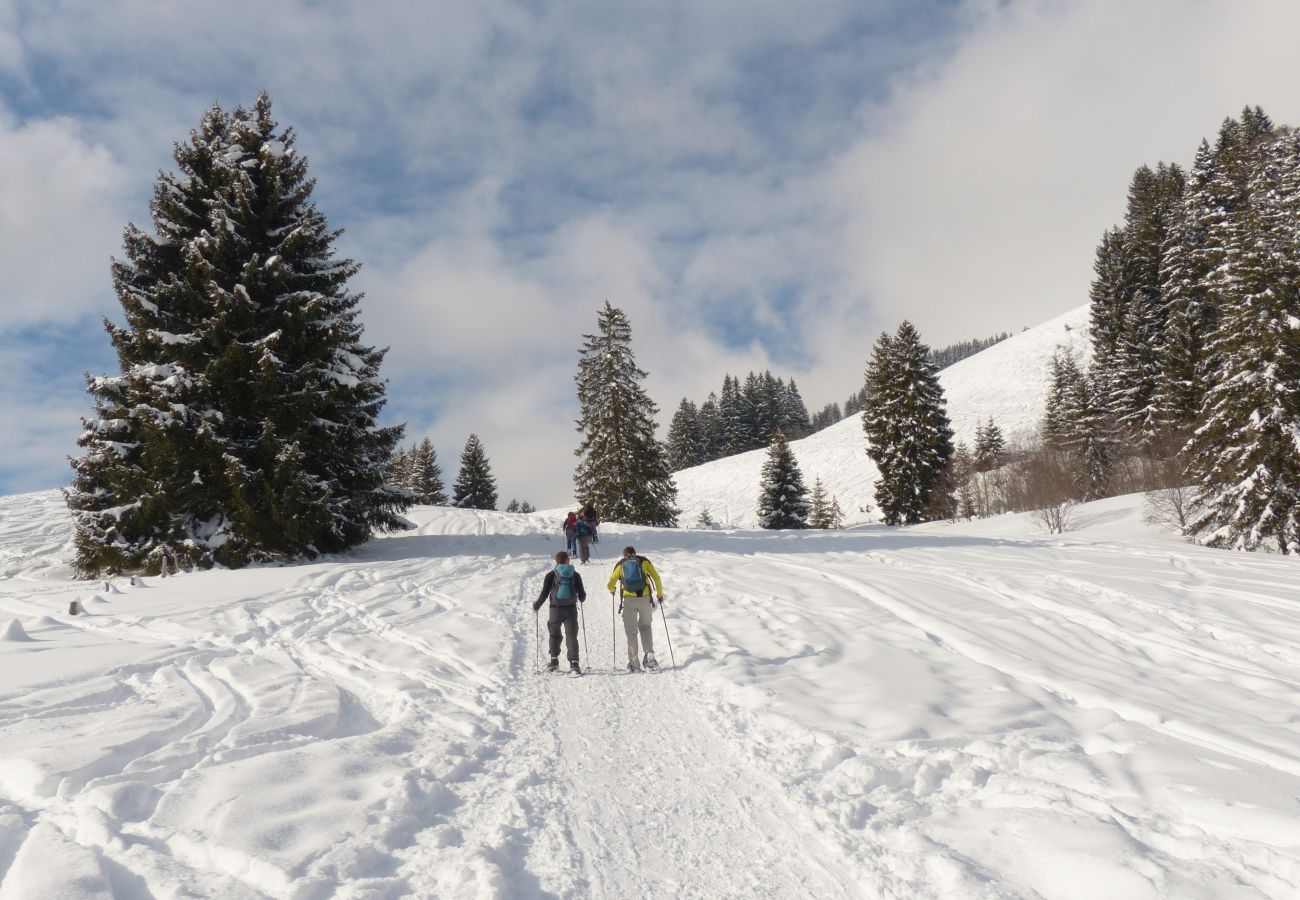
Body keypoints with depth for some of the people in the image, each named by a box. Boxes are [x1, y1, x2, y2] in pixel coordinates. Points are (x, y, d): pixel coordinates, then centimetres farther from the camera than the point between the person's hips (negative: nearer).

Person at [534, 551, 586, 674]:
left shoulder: (551, 575, -4)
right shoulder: (575, 575, 1)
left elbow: (544, 593, -6)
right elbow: (582, 594, 5)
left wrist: (536, 605, 10)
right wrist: (582, 599, 28)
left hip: (556, 609, -1)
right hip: (571, 609, 1)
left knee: (554, 634, 17)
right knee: (572, 636, 2)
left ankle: (554, 661, 20)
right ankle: (574, 663, -9)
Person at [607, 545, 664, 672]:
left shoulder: (620, 564, 13)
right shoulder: (644, 561, 12)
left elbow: (611, 585, 11)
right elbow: (656, 578, 3)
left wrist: (612, 592, 33)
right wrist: (660, 594, 14)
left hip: (629, 599, 0)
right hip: (645, 598, 0)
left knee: (631, 631, 9)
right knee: (645, 627, 17)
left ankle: (634, 663, 7)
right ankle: (649, 655, -2)